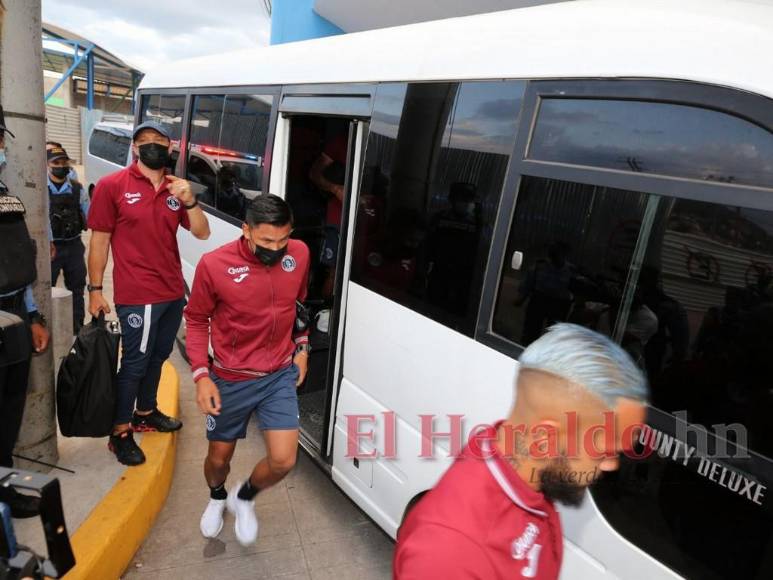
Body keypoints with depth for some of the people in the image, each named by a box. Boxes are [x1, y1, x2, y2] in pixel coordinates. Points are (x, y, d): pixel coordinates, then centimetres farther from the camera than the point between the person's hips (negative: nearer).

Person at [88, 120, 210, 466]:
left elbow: (202, 233, 4)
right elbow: (99, 240, -5)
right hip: (137, 296, -6)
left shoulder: (175, 188, 8)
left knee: (157, 357, 19)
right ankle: (120, 432, 20)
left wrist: (189, 201, -12)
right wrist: (95, 289, -6)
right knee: (135, 363, 3)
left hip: (173, 292, 6)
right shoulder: (112, 185, -7)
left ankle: (146, 413, 39)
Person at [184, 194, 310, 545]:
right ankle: (217, 497, 54)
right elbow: (197, 320, -5)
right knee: (219, 457, 16)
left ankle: (244, 498, 30)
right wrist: (201, 375, -11)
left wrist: (301, 348, 8)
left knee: (283, 461, -6)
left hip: (280, 375, 2)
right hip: (230, 380, -1)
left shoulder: (299, 254, -9)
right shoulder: (215, 265, -20)